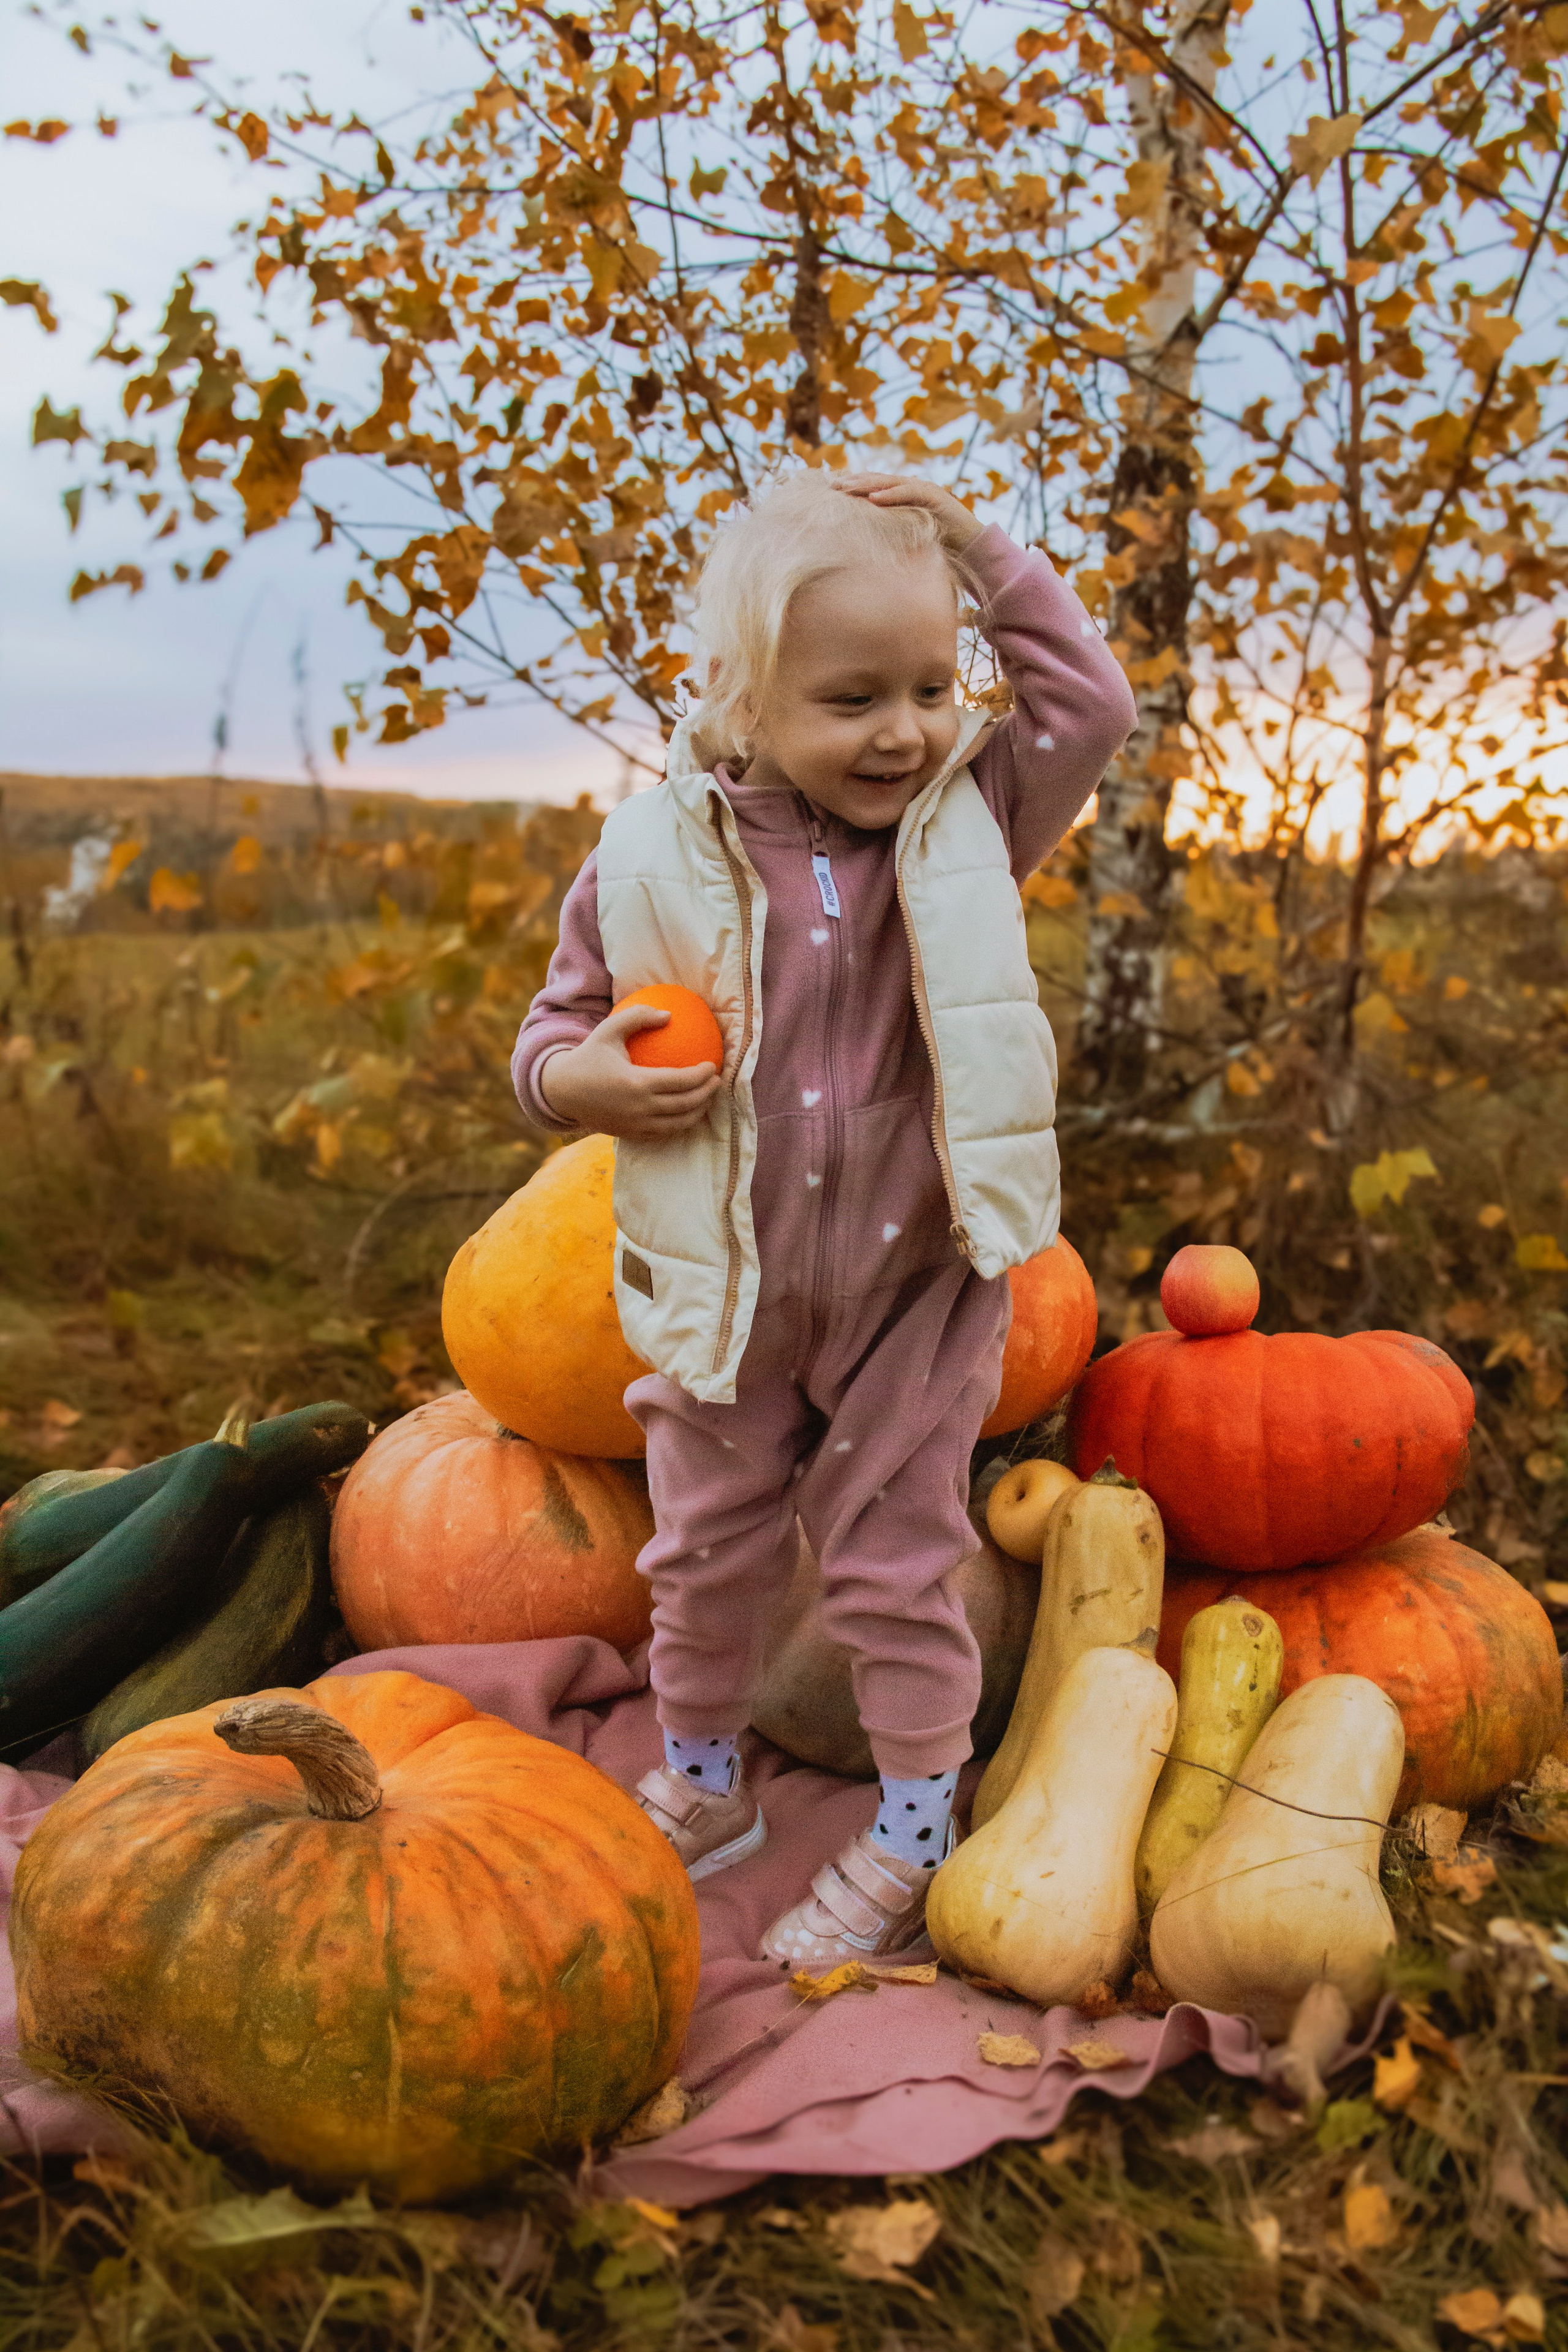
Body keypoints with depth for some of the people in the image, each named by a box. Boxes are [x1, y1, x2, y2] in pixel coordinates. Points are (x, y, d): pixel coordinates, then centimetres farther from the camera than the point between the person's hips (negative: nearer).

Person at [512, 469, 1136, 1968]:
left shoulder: (966, 825, -4)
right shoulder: (655, 861, -8)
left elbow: (1091, 705, -5)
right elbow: (555, 1031, 0)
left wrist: (980, 552, -10)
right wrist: (583, 1077, -23)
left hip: (913, 1293, -1)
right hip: (724, 1298, 1)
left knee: (896, 1562, 8)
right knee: (707, 1556, 17)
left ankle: (913, 1832, 28)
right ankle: (702, 1786, 41)